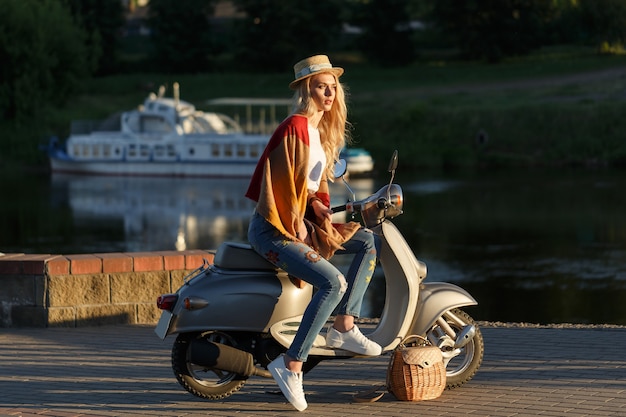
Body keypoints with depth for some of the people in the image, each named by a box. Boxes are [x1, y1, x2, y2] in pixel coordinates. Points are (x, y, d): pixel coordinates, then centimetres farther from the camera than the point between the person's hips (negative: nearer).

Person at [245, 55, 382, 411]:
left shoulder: (321, 130, 13)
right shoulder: (295, 128, -16)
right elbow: (283, 180, -19)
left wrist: (318, 204, 2)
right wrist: (296, 224, -15)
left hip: (301, 221, 9)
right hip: (273, 230, -9)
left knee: (368, 242, 4)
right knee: (333, 283, -25)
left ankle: (344, 327, 1)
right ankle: (291, 364, -20)